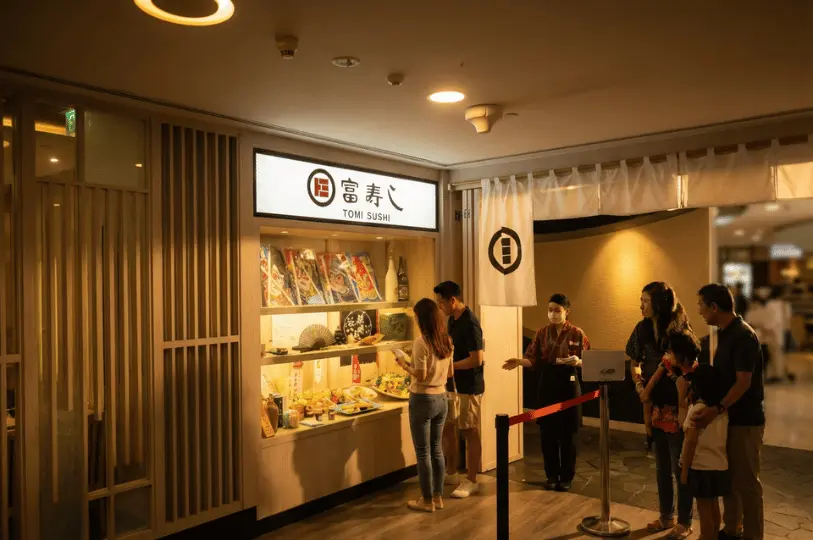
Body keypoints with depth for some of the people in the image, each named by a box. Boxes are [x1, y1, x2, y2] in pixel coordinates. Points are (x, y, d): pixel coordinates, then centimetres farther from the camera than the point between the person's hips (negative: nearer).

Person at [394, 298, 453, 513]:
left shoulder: (421, 342, -19)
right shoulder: (447, 341, 4)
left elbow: (420, 375, -20)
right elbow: (450, 373, 11)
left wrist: (404, 364, -5)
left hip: (422, 399, -7)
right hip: (441, 398, 7)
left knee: (423, 452, 5)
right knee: (436, 449, 17)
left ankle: (427, 500, 15)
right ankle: (438, 496, 27)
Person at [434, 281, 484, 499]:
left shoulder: (469, 323, -20)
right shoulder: (452, 320, 8)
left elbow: (477, 359, -24)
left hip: (468, 387, -9)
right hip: (451, 384, 9)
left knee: (470, 432, 2)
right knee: (446, 427, 15)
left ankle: (471, 481, 15)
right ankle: (451, 472, 30)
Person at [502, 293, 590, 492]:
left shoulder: (577, 333, -4)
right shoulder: (542, 333, 4)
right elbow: (534, 360, 0)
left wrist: (578, 361, -23)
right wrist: (519, 362, -18)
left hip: (569, 383, -2)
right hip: (547, 383, 3)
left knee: (567, 432, 4)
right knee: (547, 431, 5)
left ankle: (566, 477, 18)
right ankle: (552, 475, 21)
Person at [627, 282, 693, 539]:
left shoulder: (678, 329, -14)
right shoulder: (643, 328, 3)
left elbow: (665, 364, -13)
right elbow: (634, 361, 11)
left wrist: (649, 389, -5)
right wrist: (639, 386, -3)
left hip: (676, 404, -6)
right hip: (655, 405, 6)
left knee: (680, 466, 4)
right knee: (661, 465, 16)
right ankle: (666, 516, 30)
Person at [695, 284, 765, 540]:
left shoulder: (743, 336, -20)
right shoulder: (724, 333, 8)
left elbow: (743, 382, -25)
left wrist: (716, 410, -32)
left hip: (745, 419, -9)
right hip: (728, 416, 9)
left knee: (746, 481, 2)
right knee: (728, 477, 16)